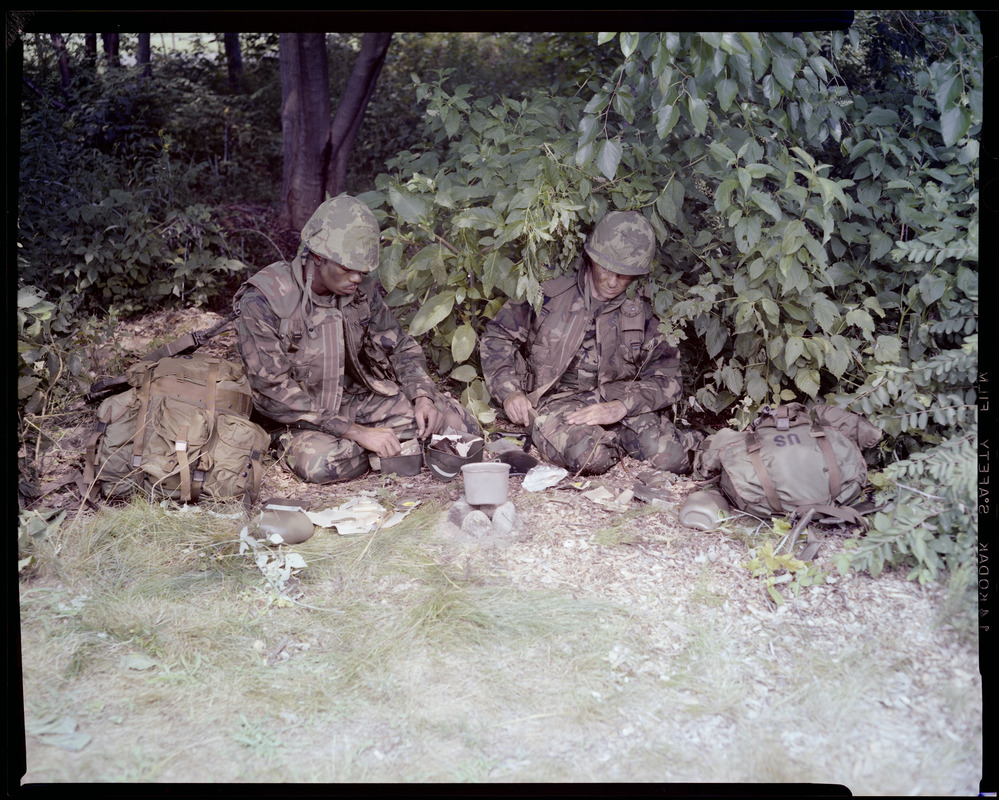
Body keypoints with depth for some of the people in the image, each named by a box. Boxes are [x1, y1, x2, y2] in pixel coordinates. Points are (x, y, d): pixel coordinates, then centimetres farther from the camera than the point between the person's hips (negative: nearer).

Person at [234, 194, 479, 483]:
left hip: (359, 400, 4)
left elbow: (400, 346, 10)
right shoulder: (262, 300, -19)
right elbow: (274, 393, -22)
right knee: (320, 463, -37)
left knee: (457, 422, -12)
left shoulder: (361, 288, -2)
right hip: (301, 421, -3)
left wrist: (422, 396, -11)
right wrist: (356, 432, -27)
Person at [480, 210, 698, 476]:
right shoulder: (549, 291, -1)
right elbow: (497, 335, 8)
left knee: (672, 459, -25)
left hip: (619, 400, 1)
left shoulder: (645, 309, 3)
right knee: (589, 456, -34)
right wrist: (509, 392, -6)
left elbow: (667, 376, -1)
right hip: (556, 398, -1)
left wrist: (620, 407, -18)